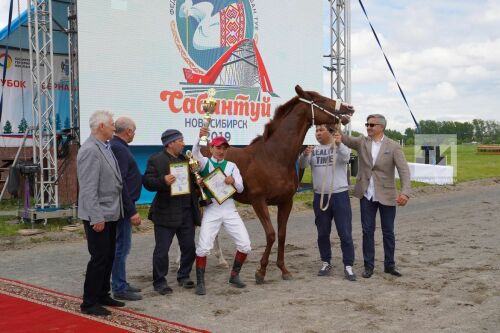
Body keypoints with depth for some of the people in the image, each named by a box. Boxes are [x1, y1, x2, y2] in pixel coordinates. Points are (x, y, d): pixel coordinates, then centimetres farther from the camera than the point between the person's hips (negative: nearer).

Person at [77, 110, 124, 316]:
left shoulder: (105, 147, 9)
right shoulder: (90, 150, -18)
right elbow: (88, 188, -22)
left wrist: (115, 210, 13)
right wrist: (96, 217, -23)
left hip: (110, 213, 9)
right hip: (98, 216, -9)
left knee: (108, 257, 16)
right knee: (99, 258, -2)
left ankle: (102, 295, 28)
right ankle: (89, 303, 10)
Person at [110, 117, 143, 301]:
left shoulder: (116, 146, 13)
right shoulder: (119, 149, -18)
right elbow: (120, 183, -24)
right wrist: (132, 211, -22)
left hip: (124, 205, 10)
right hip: (123, 206, -10)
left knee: (121, 246, 16)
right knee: (121, 247, -3)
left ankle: (121, 284, 26)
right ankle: (119, 288, 5)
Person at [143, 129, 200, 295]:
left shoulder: (185, 159, 14)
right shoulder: (156, 160, -6)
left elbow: (192, 181, 23)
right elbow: (147, 182, -13)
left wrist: (198, 182, 1)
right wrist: (163, 181, -30)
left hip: (187, 212, 6)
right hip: (166, 213, -6)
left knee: (189, 247, 11)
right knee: (162, 249, 0)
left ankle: (184, 276, 28)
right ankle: (159, 281, 12)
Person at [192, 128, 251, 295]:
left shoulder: (231, 166, 10)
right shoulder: (204, 162, 4)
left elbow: (240, 189, 4)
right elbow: (195, 153, -18)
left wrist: (233, 181, -19)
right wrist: (200, 137, -38)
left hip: (229, 208, 3)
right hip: (211, 209, -3)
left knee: (245, 245, 0)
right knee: (203, 247, -12)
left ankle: (234, 276, 21)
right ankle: (200, 283, 3)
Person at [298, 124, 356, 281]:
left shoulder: (340, 147, -2)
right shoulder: (313, 150, 7)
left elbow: (346, 157, -24)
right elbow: (302, 165, -7)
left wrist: (339, 145, -44)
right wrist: (305, 155, -29)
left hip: (339, 195, -3)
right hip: (320, 196, 4)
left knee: (345, 233, -2)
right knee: (323, 233, 12)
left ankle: (348, 266, 5)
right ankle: (326, 263, 26)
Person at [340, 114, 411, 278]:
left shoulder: (394, 146, -7)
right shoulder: (362, 142, 3)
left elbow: (404, 170, -16)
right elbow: (345, 139, -12)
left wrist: (405, 192, -30)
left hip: (386, 195, -2)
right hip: (366, 195, 2)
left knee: (388, 232, 9)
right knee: (367, 231, 7)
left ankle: (389, 265, 24)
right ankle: (368, 265, 18)